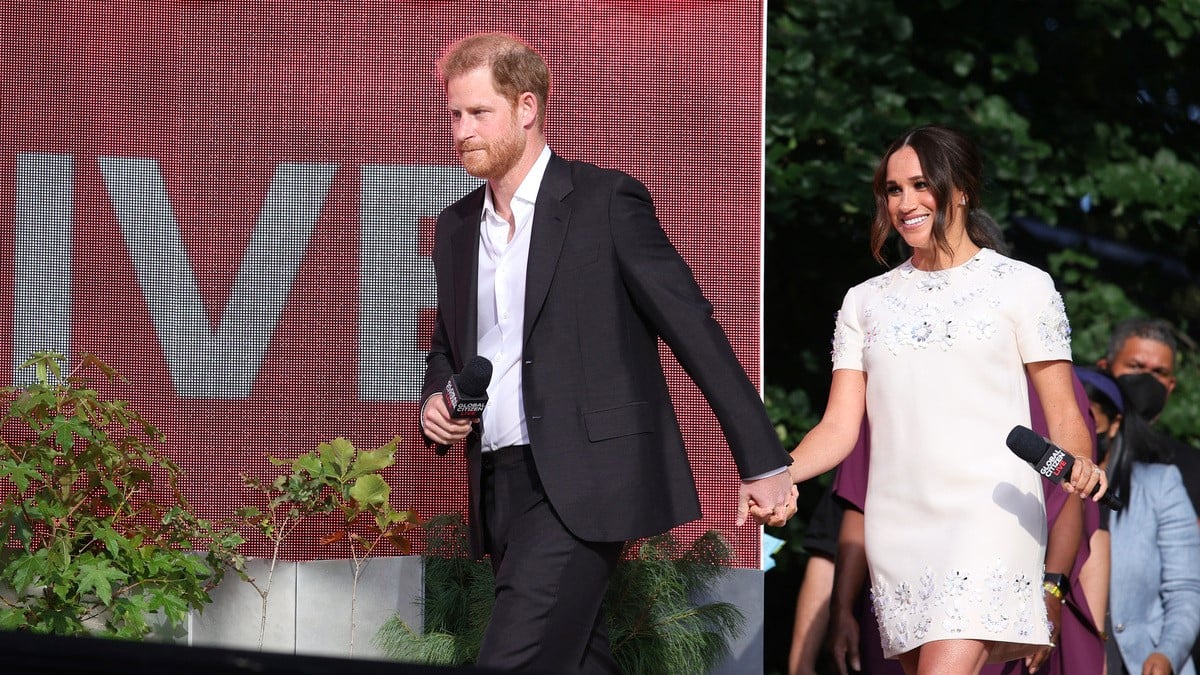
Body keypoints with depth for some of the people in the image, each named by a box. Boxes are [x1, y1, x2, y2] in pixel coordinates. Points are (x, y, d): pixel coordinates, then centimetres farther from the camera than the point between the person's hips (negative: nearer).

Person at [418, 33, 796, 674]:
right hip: (499, 488, 7)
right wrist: (434, 402, 2)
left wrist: (764, 464, -9)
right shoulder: (456, 227, 15)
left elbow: (694, 330, -7)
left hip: (582, 483, -7)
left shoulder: (608, 201, -5)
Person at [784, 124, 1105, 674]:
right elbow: (840, 426, 10)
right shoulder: (865, 301, 17)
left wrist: (1078, 462, -20)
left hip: (989, 519, -4)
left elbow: (1063, 415, 3)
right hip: (896, 525, 5)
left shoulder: (1022, 286, 6)